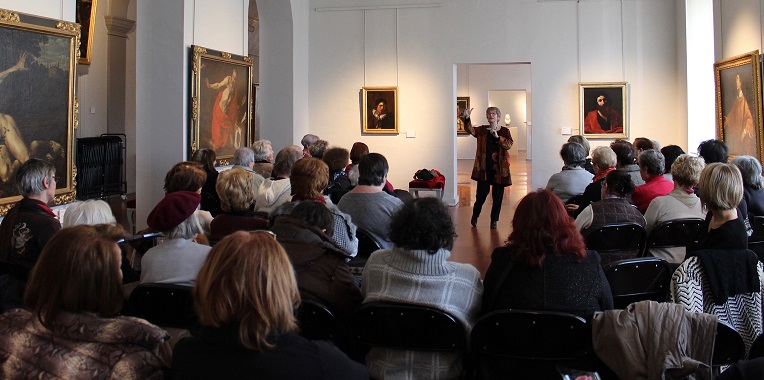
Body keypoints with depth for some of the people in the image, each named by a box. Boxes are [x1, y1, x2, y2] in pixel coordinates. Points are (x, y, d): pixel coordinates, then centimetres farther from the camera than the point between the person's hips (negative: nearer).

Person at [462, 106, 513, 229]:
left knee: (497, 195, 4)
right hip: (484, 167, 0)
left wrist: (497, 137, -23)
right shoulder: (482, 130, 4)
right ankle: (475, 216, 24)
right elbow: (470, 130, -15)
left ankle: (494, 220, 17)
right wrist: (467, 118, -32)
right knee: (482, 193, 1)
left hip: (499, 168, 0)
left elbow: (509, 144, -12)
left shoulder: (504, 131, 3)